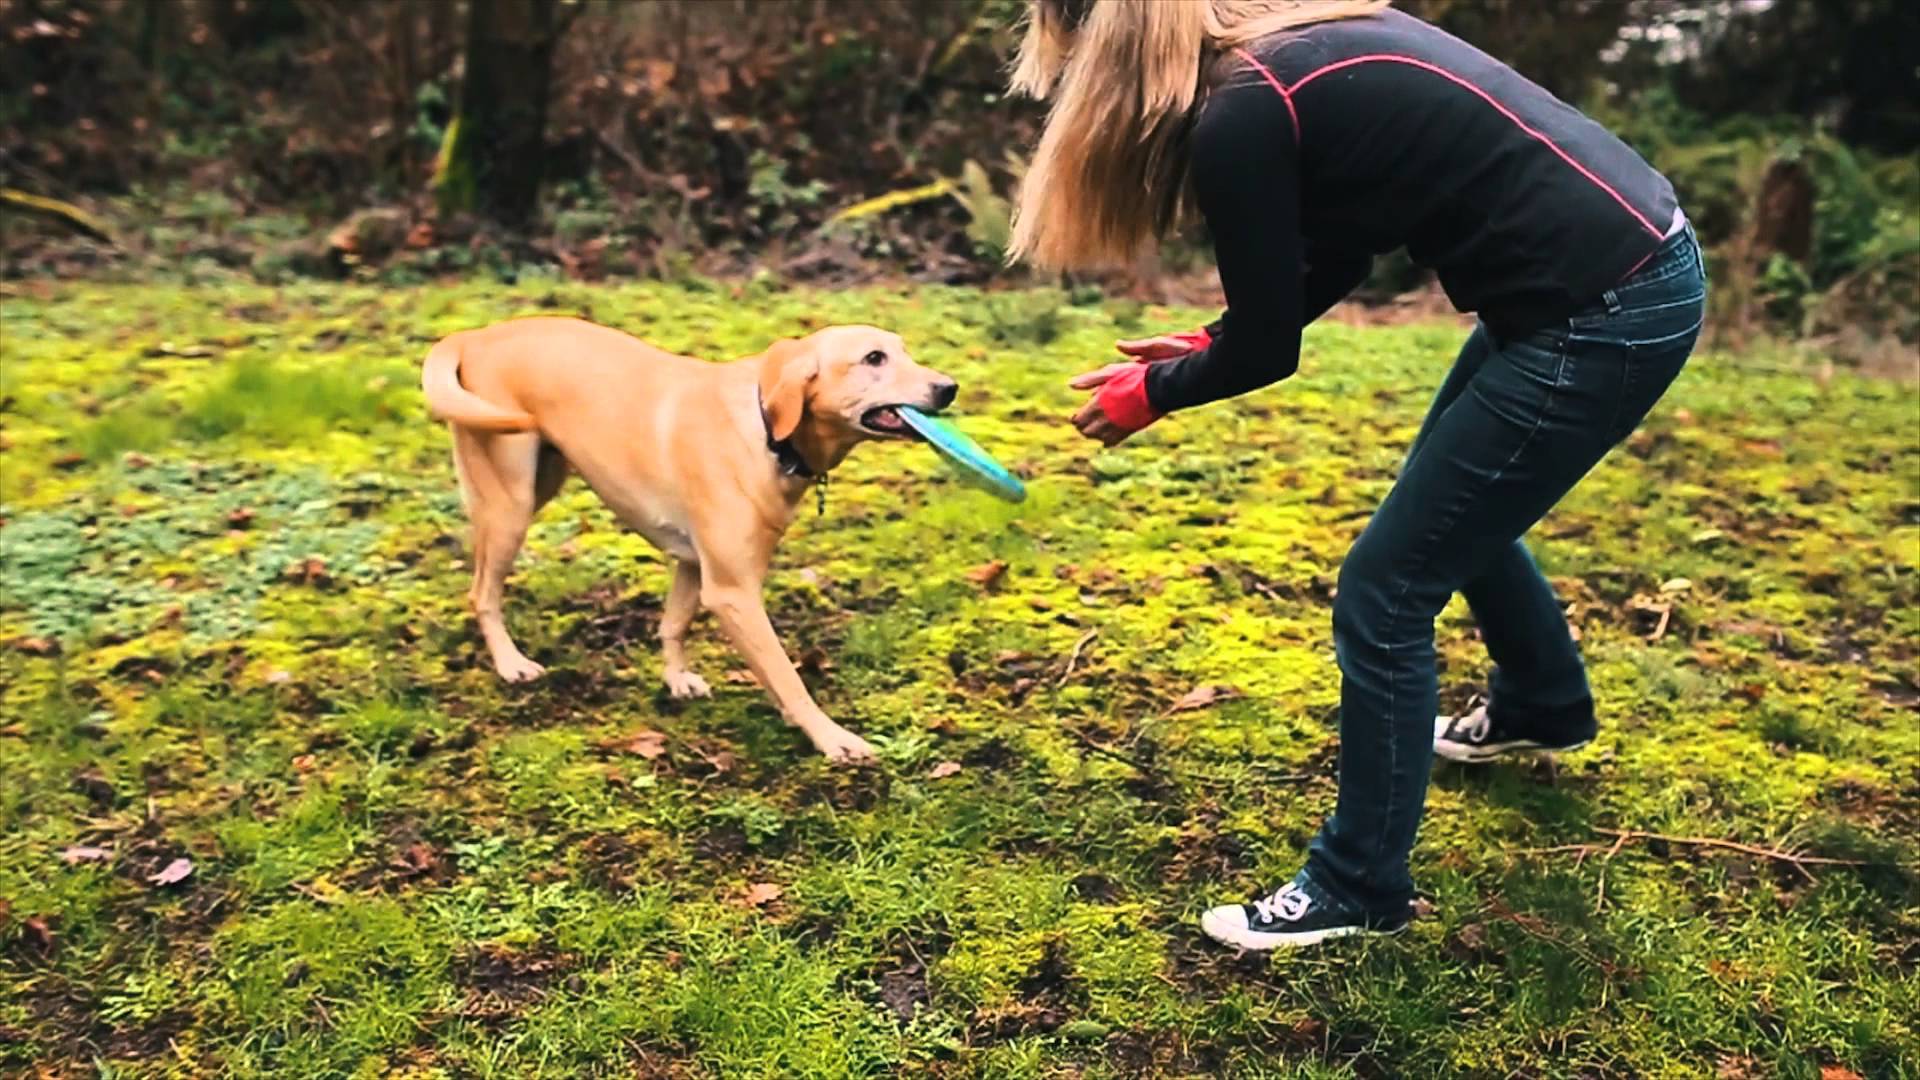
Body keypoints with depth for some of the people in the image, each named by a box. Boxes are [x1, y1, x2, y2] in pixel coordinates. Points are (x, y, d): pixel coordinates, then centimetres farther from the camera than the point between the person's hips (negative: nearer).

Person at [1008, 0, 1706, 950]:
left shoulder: (1241, 116, -19)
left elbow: (1265, 352, -8)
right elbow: (1333, 261, 18)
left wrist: (1152, 392, 9)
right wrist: (1207, 345, 17)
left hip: (1602, 316, -10)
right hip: (1635, 258, 10)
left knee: (1386, 593, 0)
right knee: (1461, 505, 29)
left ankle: (1358, 891, 17)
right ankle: (1544, 708, 56)